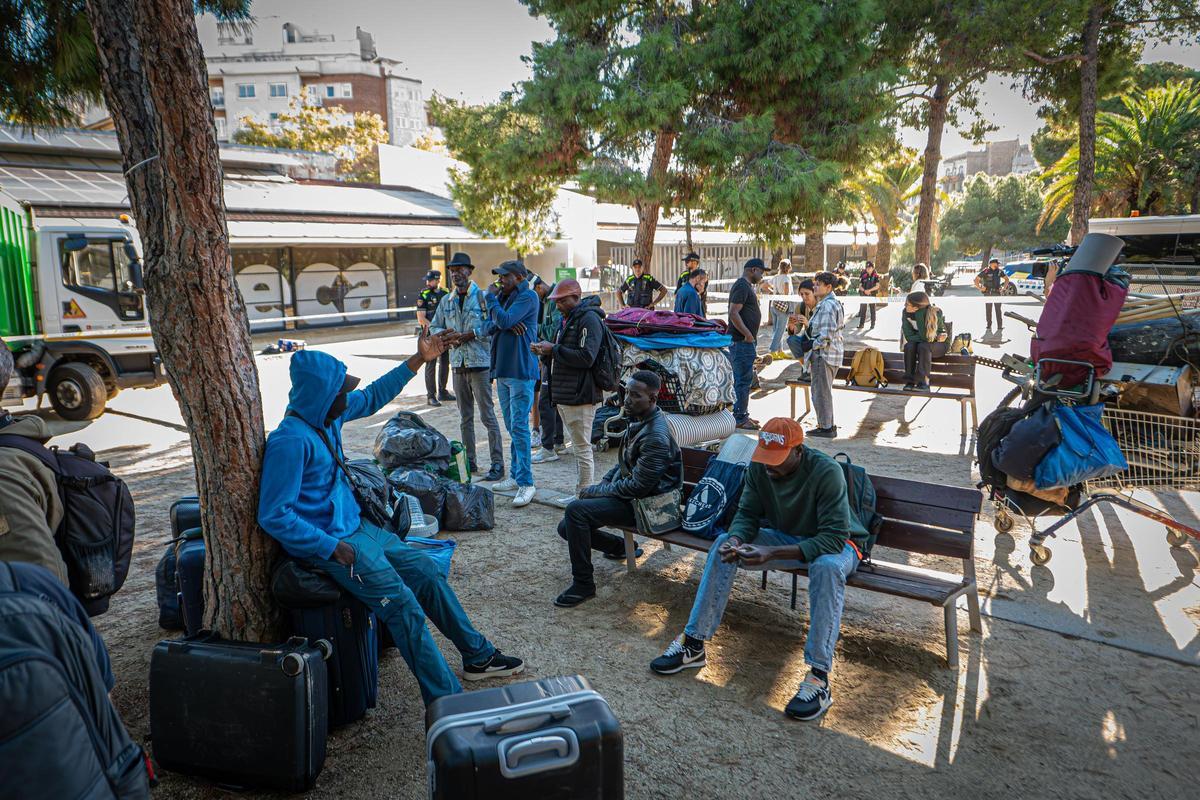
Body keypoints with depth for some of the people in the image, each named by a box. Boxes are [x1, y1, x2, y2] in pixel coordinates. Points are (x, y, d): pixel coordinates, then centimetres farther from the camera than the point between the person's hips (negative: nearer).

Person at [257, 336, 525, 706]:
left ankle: (478, 656, 22)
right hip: (326, 542, -9)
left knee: (426, 571, 8)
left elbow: (372, 398, 21)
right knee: (402, 604, -19)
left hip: (356, 527, 9)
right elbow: (274, 516, -23)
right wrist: (332, 547, -23)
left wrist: (418, 360, 18)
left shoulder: (327, 415, 3)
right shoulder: (290, 440, -23)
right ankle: (448, 703, -12)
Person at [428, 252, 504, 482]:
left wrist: (472, 334, -18)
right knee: (465, 417, 13)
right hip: (457, 364, 6)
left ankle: (497, 463, 1)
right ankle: (469, 462, 23)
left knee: (487, 415, -5)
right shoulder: (446, 302, 13)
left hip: (480, 362, -6)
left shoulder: (482, 297, -5)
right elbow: (434, 327, 19)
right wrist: (446, 335, -2)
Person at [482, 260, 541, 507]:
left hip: (521, 370, -9)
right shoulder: (502, 297, 16)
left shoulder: (527, 296, -9)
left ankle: (526, 483, -6)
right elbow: (488, 327, 9)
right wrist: (505, 325, -11)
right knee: (512, 427, 14)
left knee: (519, 427, -10)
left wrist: (491, 298, -6)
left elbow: (504, 320, -20)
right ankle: (516, 476, 23)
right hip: (502, 370, 9)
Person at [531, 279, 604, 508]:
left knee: (582, 448, -3)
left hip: (580, 396, -10)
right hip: (564, 395, 10)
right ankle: (581, 493, 24)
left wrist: (554, 349, -15)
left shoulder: (589, 319, -13)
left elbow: (586, 357, -22)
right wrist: (547, 352, 6)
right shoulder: (567, 319, 19)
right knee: (578, 447, 16)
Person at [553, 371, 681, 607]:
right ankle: (621, 547, 26)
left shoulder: (655, 436, -24)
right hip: (626, 492, 10)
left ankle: (583, 584, -16)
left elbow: (638, 487, -24)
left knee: (576, 509, -27)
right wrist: (602, 483, 5)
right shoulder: (638, 420, 6)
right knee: (567, 528, 6)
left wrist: (595, 491, -14)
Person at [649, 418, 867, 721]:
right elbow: (747, 514, -6)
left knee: (827, 567, -40)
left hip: (834, 543, -5)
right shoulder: (759, 468, -14)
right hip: (785, 537, 5)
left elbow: (834, 537, -34)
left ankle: (818, 677, -34)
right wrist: (736, 540, -31)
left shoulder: (826, 472, -31)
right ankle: (694, 644, -10)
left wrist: (773, 553, -43)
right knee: (723, 544, -14)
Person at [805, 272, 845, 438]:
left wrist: (813, 346, -14)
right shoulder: (834, 303, 14)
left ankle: (826, 428, 7)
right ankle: (828, 425, 28)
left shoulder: (827, 306, -20)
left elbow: (826, 335, -25)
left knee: (821, 393, -1)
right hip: (831, 353, 11)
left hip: (823, 354, -11)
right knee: (825, 392, 19)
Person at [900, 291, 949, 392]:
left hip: (939, 344, -3)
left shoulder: (936, 312, -27)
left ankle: (924, 382, -32)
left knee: (923, 346, -34)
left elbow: (925, 336, -35)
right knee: (909, 346, -29)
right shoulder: (906, 313, -16)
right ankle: (909, 381, -28)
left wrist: (919, 314, -38)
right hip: (918, 342, 3)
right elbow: (909, 336, -18)